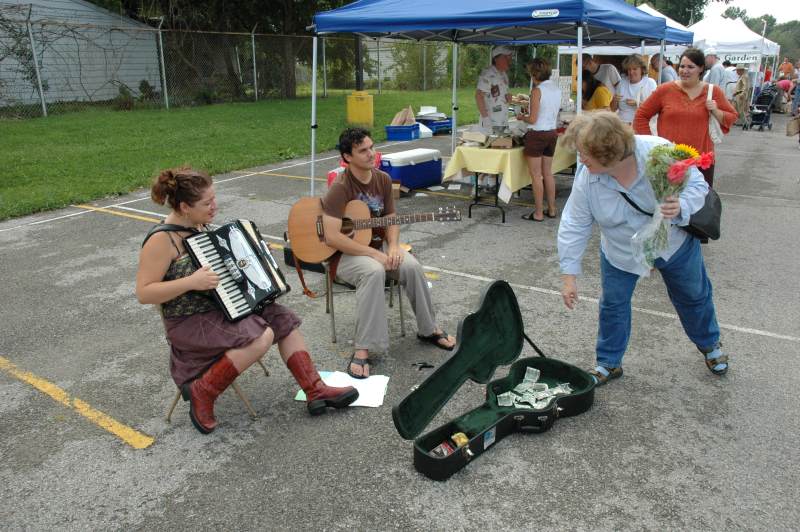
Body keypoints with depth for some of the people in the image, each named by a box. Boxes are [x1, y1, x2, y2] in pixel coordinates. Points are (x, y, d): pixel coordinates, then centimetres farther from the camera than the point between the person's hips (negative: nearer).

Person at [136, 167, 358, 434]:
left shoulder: (199, 225, 6)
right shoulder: (162, 239, -20)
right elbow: (143, 293, -21)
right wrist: (192, 282, -30)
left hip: (223, 304, 9)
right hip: (191, 322, -9)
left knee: (284, 320, 0)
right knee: (261, 337, -27)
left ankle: (316, 391, -1)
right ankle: (201, 392, -11)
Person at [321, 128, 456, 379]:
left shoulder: (383, 179, 1)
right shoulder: (340, 187, -20)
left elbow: (391, 218, 10)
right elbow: (332, 237, -26)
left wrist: (393, 246, -11)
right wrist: (374, 254, -25)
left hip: (378, 244, 6)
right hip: (347, 253, -6)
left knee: (412, 266, -20)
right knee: (374, 272, -36)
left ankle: (428, 329, 1)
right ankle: (362, 349, -31)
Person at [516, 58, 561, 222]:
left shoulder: (537, 91, -15)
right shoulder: (556, 88, 6)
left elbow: (533, 120, -16)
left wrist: (522, 117, 4)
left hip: (537, 134, -7)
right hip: (552, 133, 7)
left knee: (536, 175, 1)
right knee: (547, 173, 16)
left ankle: (538, 213, 5)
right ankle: (551, 209, 22)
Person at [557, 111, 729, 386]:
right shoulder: (586, 179, -26)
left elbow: (697, 184, -20)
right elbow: (574, 226, -19)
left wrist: (681, 207, -43)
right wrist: (569, 275, -20)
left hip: (675, 244, 0)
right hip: (621, 254, 1)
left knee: (693, 296, 19)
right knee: (613, 305, 4)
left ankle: (709, 344, 48)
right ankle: (609, 363, 26)